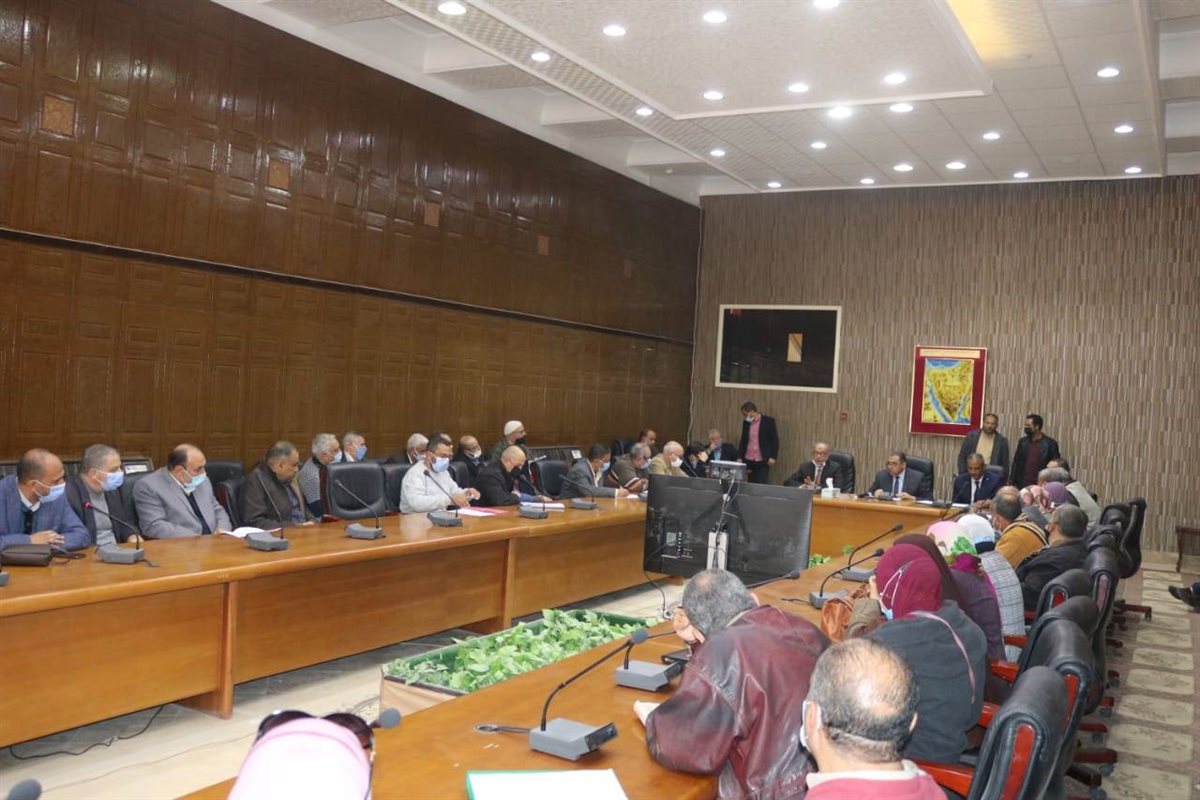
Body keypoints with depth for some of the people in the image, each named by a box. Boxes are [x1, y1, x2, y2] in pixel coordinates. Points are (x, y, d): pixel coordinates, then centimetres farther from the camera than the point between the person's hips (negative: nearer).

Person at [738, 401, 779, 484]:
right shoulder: (746, 422, 9)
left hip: (763, 461, -5)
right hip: (749, 460, 5)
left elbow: (775, 440, -4)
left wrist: (773, 457, -10)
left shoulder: (769, 421, -5)